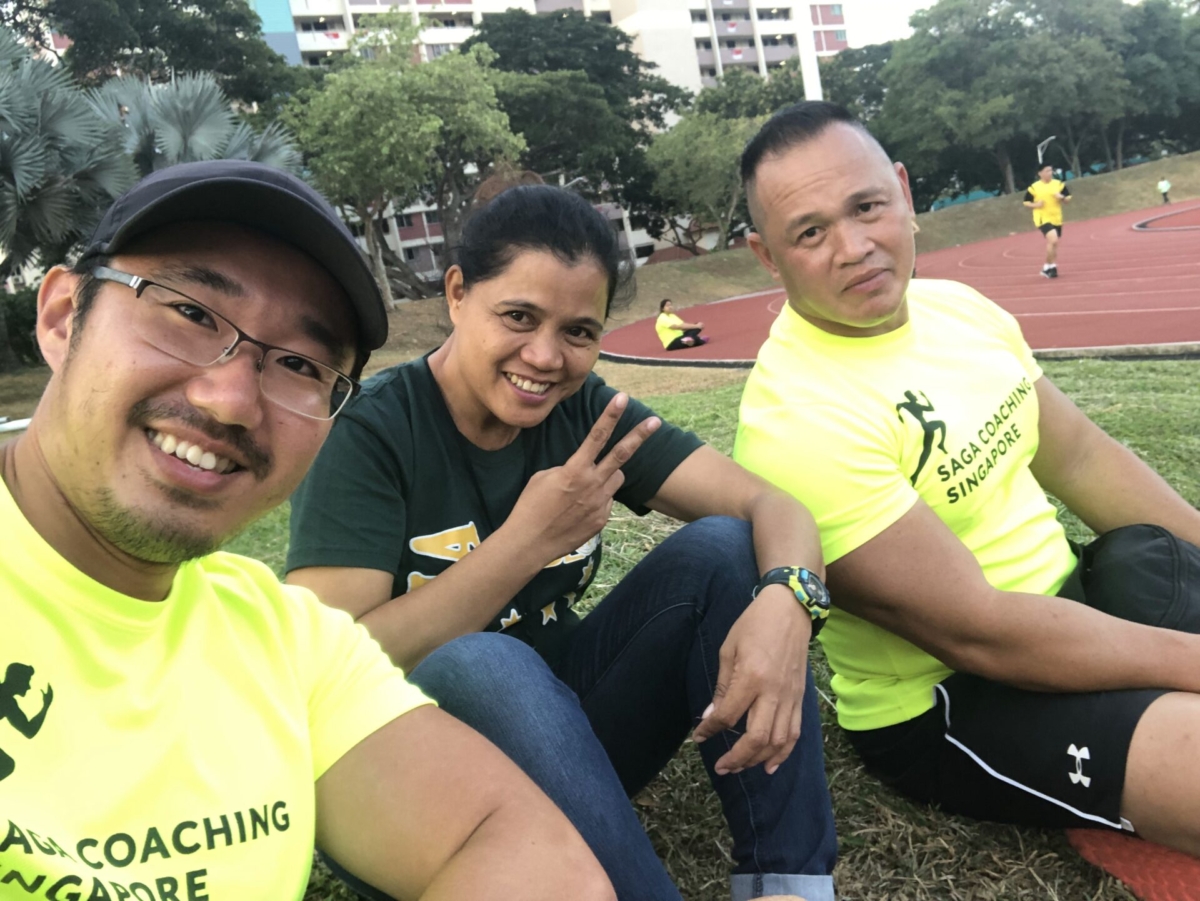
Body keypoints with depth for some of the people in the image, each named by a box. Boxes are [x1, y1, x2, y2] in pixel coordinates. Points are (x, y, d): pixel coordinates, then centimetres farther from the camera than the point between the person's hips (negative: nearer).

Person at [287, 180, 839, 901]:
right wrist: (527, 541, -27)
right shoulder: (366, 433, -16)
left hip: (562, 729, 5)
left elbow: (771, 505, -10)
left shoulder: (584, 411, -4)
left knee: (722, 546, -15)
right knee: (483, 665, -38)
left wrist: (785, 599, -33)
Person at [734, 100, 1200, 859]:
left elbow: (1080, 458, 9)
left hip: (1068, 596, 8)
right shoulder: (796, 420, -28)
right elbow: (976, 632, -26)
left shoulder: (957, 306, -1)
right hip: (945, 707, -8)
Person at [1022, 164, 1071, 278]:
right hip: (1043, 219, -5)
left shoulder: (1059, 184, 4)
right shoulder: (1033, 187, -5)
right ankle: (1049, 266, -9)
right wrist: (1036, 205, -17)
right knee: (1053, 240, -24)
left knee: (1054, 244, 12)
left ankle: (1049, 268, 28)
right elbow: (1026, 203, 2)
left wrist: (1062, 198, -13)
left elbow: (1068, 199, 9)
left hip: (1056, 219, 5)